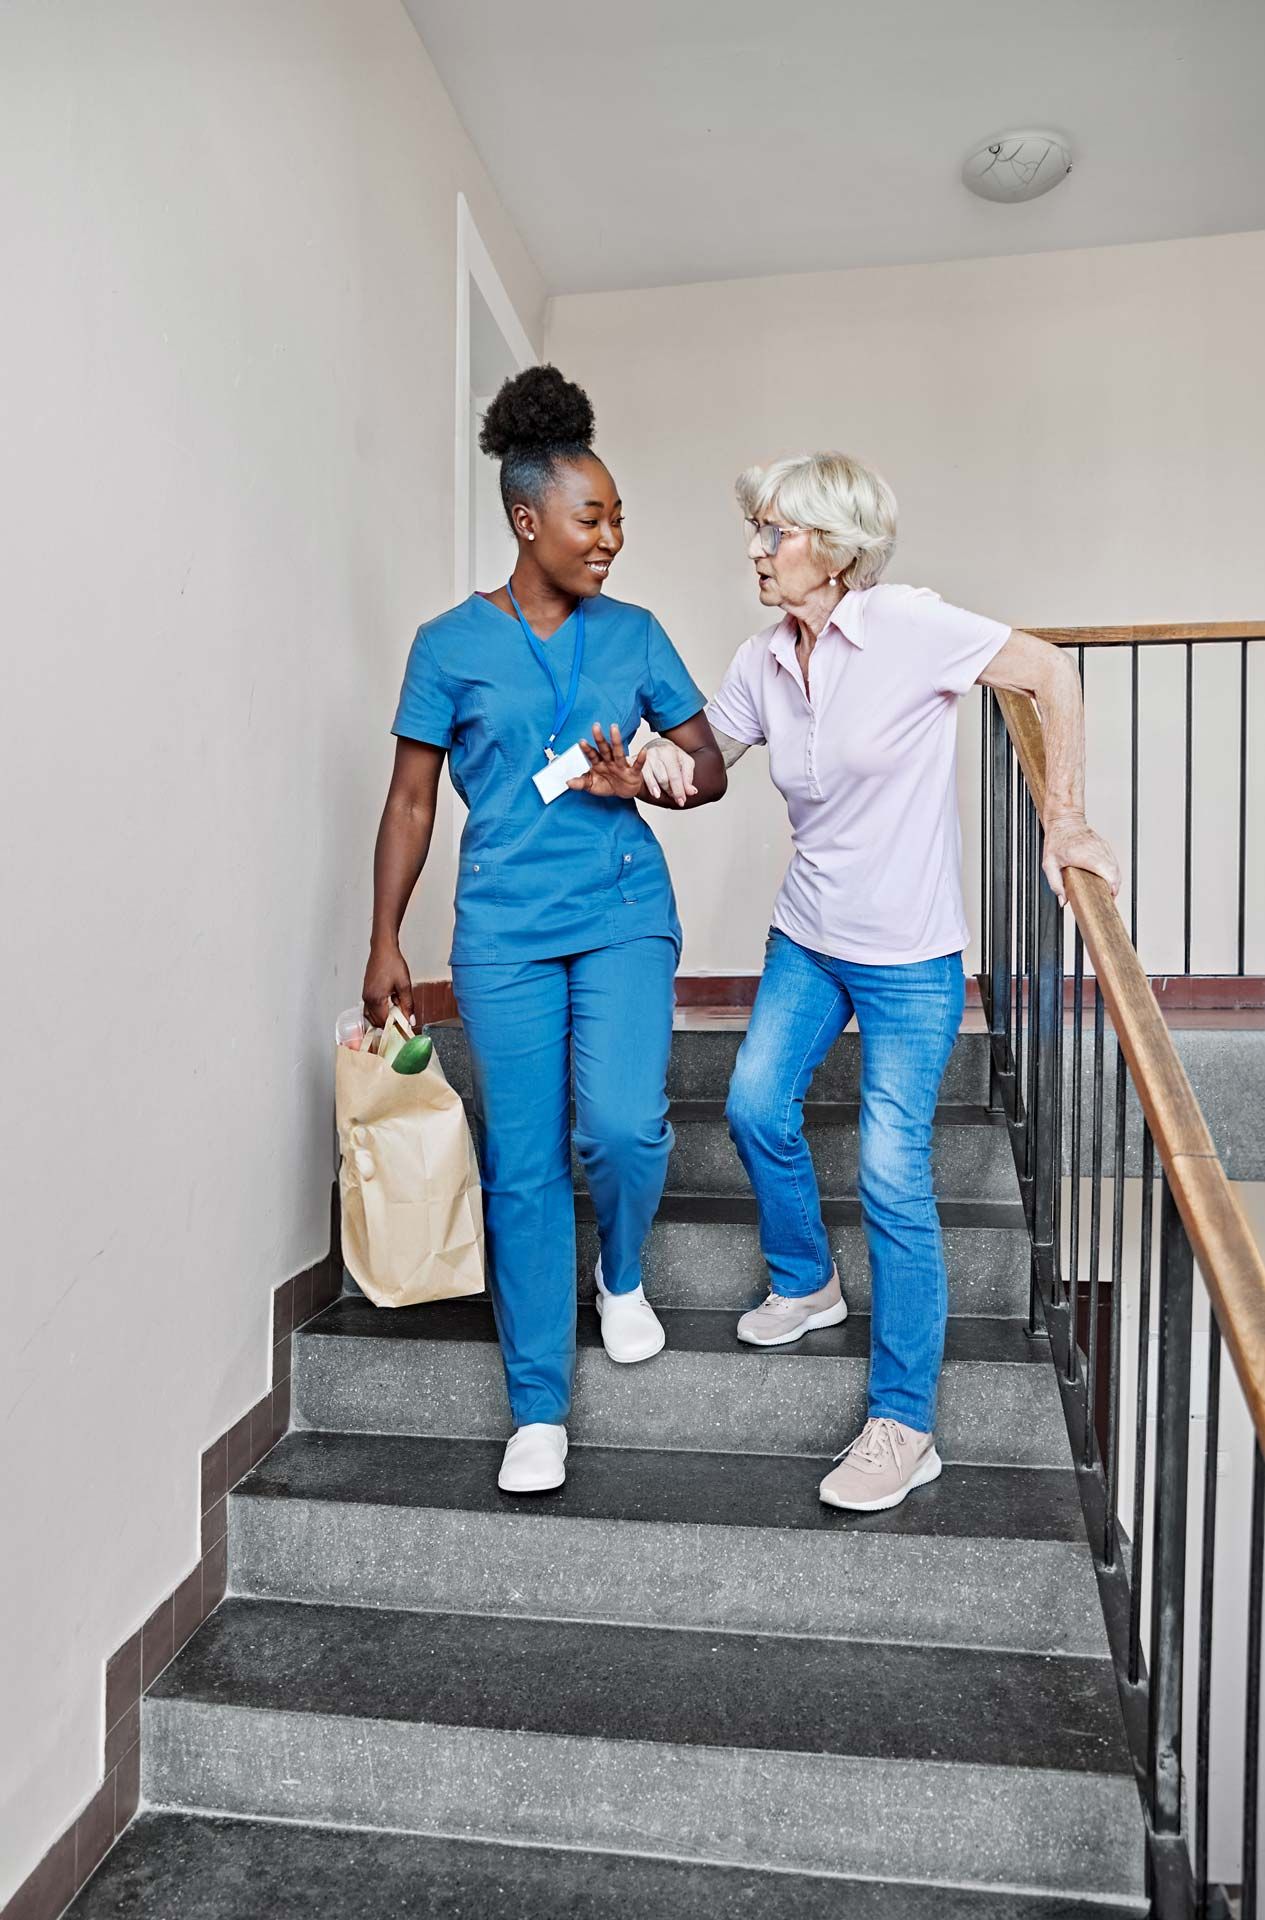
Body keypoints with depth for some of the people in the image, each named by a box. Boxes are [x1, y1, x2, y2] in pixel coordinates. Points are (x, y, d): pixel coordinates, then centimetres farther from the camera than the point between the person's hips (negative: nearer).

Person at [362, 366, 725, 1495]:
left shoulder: (633, 634, 7)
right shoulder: (451, 646, 2)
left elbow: (711, 766, 11)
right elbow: (411, 802, 5)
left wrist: (643, 785, -11)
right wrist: (384, 945, 2)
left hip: (624, 914, 1)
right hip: (504, 933, -1)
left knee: (623, 1125, -17)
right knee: (523, 1169, 1)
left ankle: (623, 1273, 19)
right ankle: (540, 1410, 16)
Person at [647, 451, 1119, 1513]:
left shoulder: (908, 627, -16)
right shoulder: (763, 661, 1)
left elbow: (1051, 671, -11)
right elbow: (699, 760, 10)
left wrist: (1065, 819, -15)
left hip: (909, 957, -6)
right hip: (808, 937, 7)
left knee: (893, 1176, -5)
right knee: (757, 1108, 10)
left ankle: (905, 1426, 10)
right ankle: (806, 1282, 39)